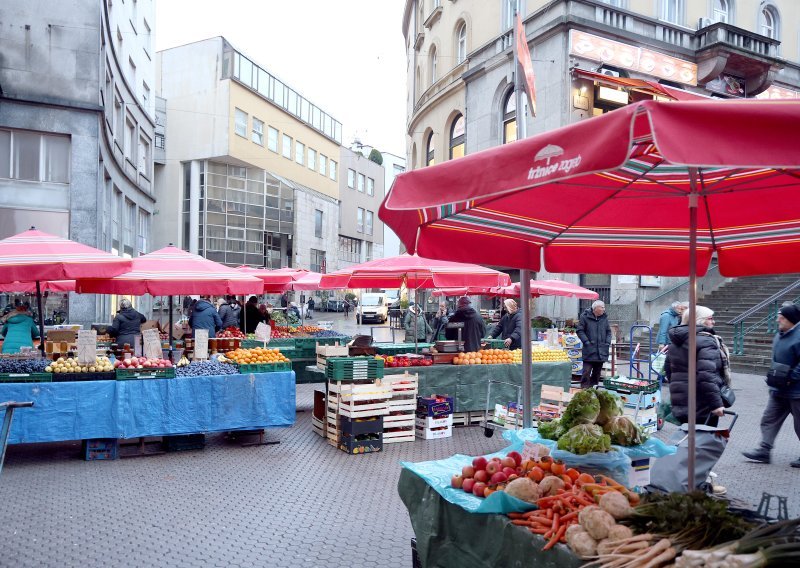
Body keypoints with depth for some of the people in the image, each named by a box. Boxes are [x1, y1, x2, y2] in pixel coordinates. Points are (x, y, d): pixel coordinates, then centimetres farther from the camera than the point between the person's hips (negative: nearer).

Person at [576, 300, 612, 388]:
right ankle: (584, 388, -2)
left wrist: (608, 342, 4)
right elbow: (580, 331, -4)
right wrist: (586, 342, -12)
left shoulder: (604, 318, 8)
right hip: (589, 350, -5)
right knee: (587, 371, -8)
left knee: (597, 371, 11)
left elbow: (608, 331, 17)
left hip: (601, 350, 5)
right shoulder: (585, 317, -6)